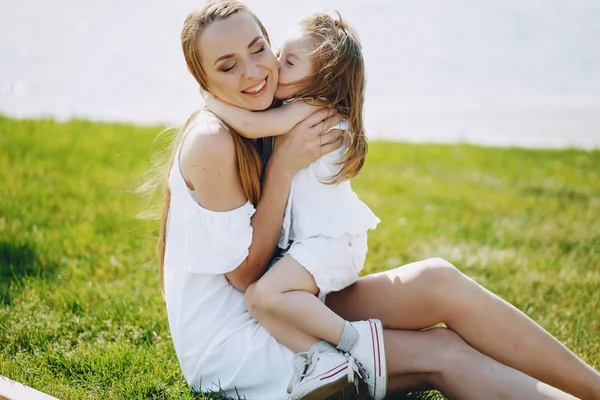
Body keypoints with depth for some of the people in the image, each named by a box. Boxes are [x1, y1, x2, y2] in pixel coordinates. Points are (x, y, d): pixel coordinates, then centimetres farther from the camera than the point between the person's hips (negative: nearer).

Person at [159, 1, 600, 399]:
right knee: (442, 356, -18)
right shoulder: (211, 140, -20)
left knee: (438, 281, -13)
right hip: (232, 349, -7)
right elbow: (245, 274, -17)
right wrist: (283, 167, -22)